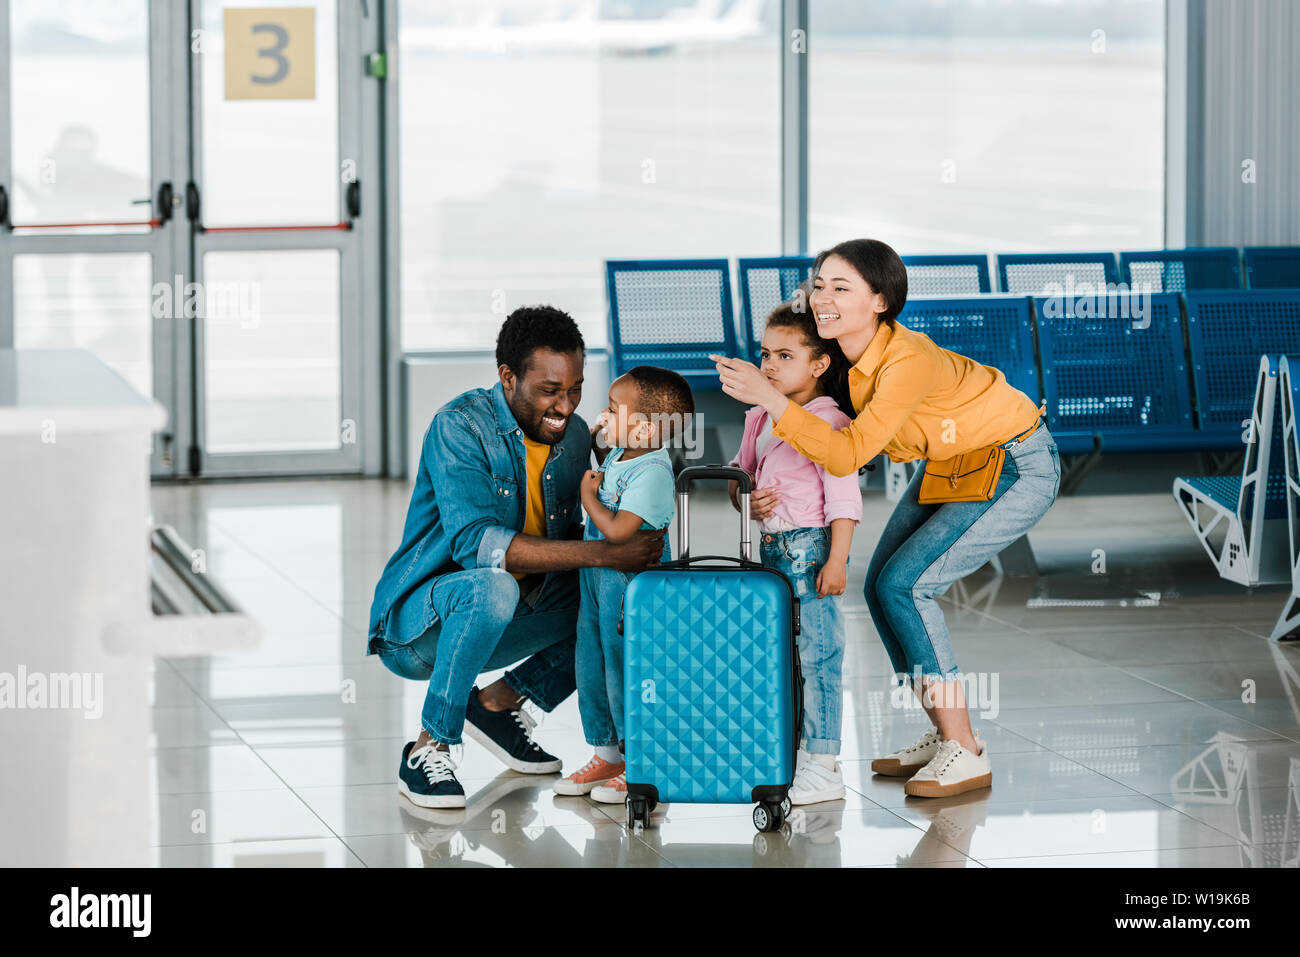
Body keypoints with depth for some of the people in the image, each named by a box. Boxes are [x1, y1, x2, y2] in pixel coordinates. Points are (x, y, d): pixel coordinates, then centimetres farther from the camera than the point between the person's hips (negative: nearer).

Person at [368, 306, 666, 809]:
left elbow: (568, 538, 8)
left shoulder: (574, 436, 2)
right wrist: (601, 553, -38)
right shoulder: (460, 427, -21)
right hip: (415, 626, -7)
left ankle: (499, 702, 11)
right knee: (491, 587, -38)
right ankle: (429, 750, -21)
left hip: (501, 626, 7)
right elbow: (476, 543, -33)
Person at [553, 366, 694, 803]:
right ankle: (607, 755, 28)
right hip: (597, 579, 9)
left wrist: (588, 495, -15)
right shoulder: (617, 456, 7)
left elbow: (617, 530, -28)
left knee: (626, 673, -2)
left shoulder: (652, 472, -22)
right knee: (592, 668, 15)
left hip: (632, 586, -9)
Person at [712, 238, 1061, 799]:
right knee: (880, 587, 4)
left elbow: (847, 455, -38)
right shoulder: (848, 353, -10)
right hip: (949, 463, 9)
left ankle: (966, 755, -9)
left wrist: (768, 397, -42)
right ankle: (945, 737, 17)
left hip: (1019, 468, -9)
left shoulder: (908, 361, -33)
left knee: (905, 584, -17)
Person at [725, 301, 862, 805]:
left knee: (816, 656, -6)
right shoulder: (761, 419, 12)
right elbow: (738, 474, 23)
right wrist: (744, 500, 0)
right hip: (771, 549, 8)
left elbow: (843, 495, -14)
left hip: (811, 546, -8)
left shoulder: (828, 422, -11)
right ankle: (792, 756, 23)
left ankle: (822, 767, -3)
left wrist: (836, 560, -19)